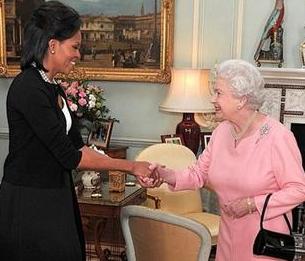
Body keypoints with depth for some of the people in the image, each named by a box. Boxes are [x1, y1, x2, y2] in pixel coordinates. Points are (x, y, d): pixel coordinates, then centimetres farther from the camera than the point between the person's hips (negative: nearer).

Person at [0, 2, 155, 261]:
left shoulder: (53, 88, 8)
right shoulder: (28, 89, -20)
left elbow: (78, 145, 8)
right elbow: (70, 157, -20)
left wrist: (137, 170, 2)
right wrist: (130, 166, -12)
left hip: (55, 199, 8)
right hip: (29, 204, -8)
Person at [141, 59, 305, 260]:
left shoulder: (278, 136, -19)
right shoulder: (222, 131, 1)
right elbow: (199, 174, 3)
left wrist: (252, 204, -20)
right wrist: (167, 175, -13)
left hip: (266, 237, -5)